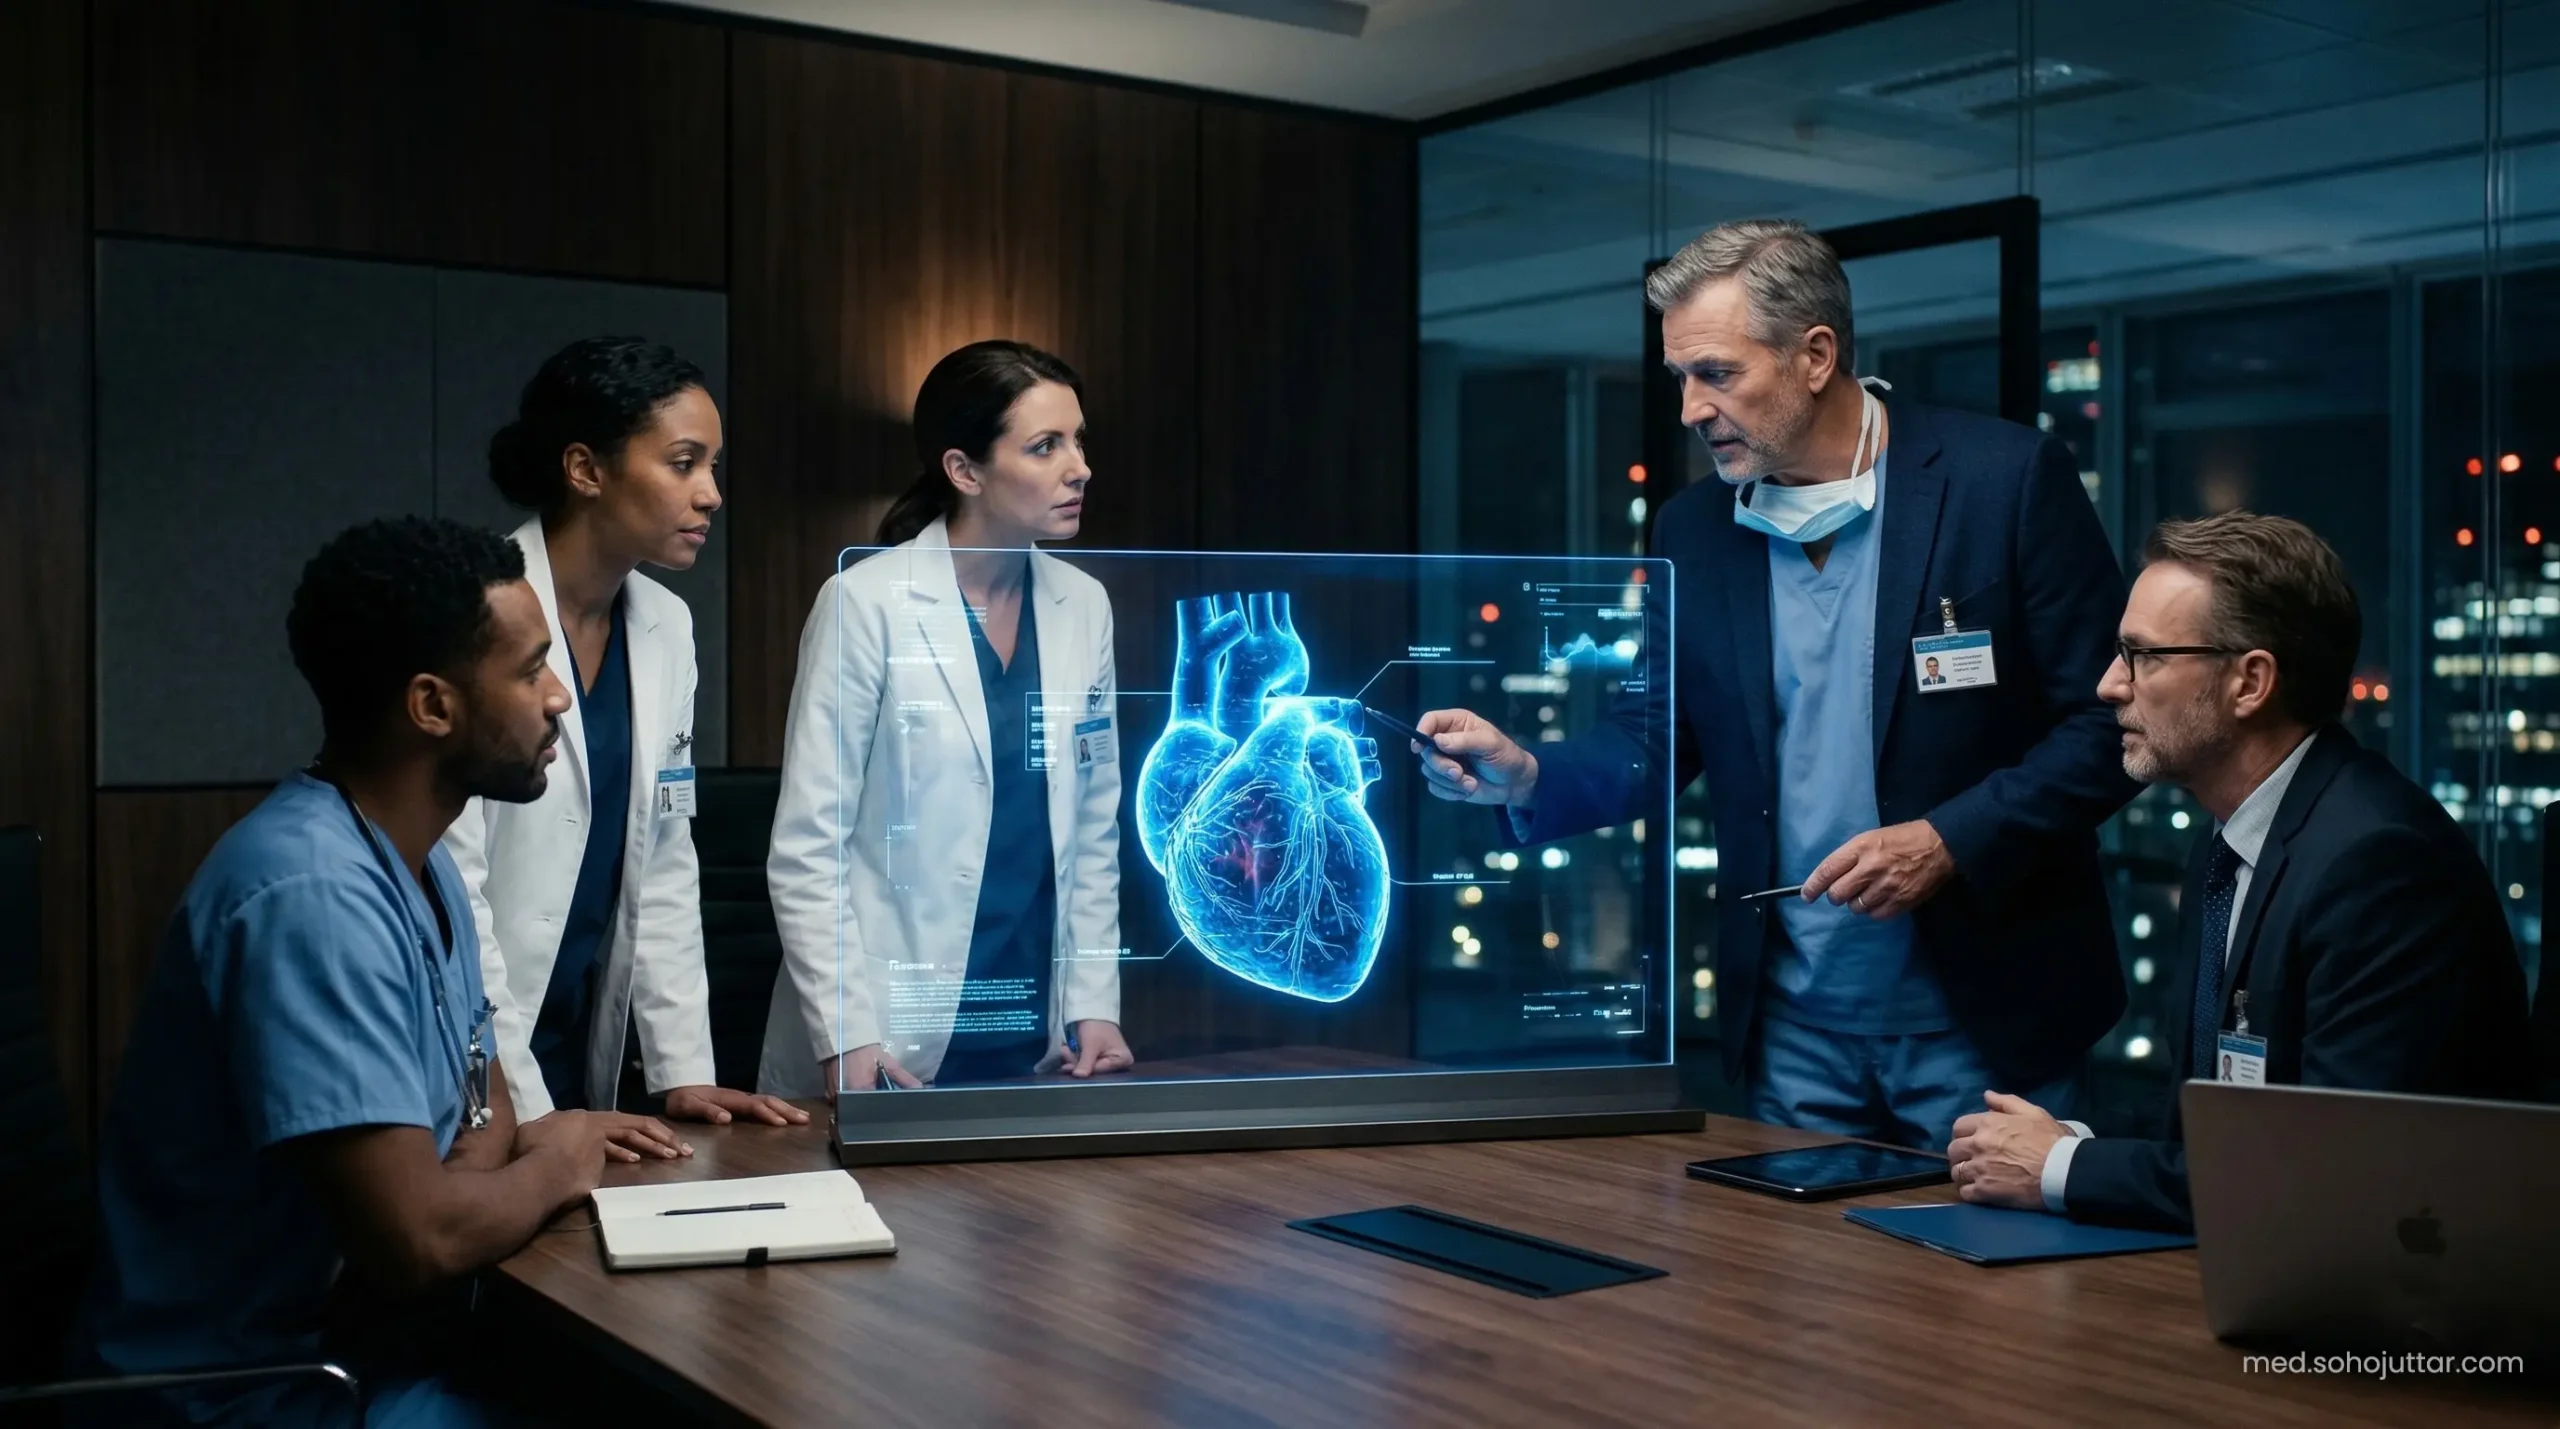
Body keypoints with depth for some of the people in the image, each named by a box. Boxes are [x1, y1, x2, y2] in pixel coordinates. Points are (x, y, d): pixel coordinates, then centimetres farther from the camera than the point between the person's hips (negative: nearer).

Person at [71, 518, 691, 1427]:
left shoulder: (421, 863, 7)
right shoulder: (313, 896, -25)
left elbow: (478, 1101, 13)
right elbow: (416, 1240, -30)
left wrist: (513, 1144, -11)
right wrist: (558, 1165, -10)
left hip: (358, 1329, 9)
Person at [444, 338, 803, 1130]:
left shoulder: (666, 627, 4)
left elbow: (662, 865, 8)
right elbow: (447, 885, -18)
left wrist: (684, 1072, 3)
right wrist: (525, 1117, -19)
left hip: (586, 1055, 6)